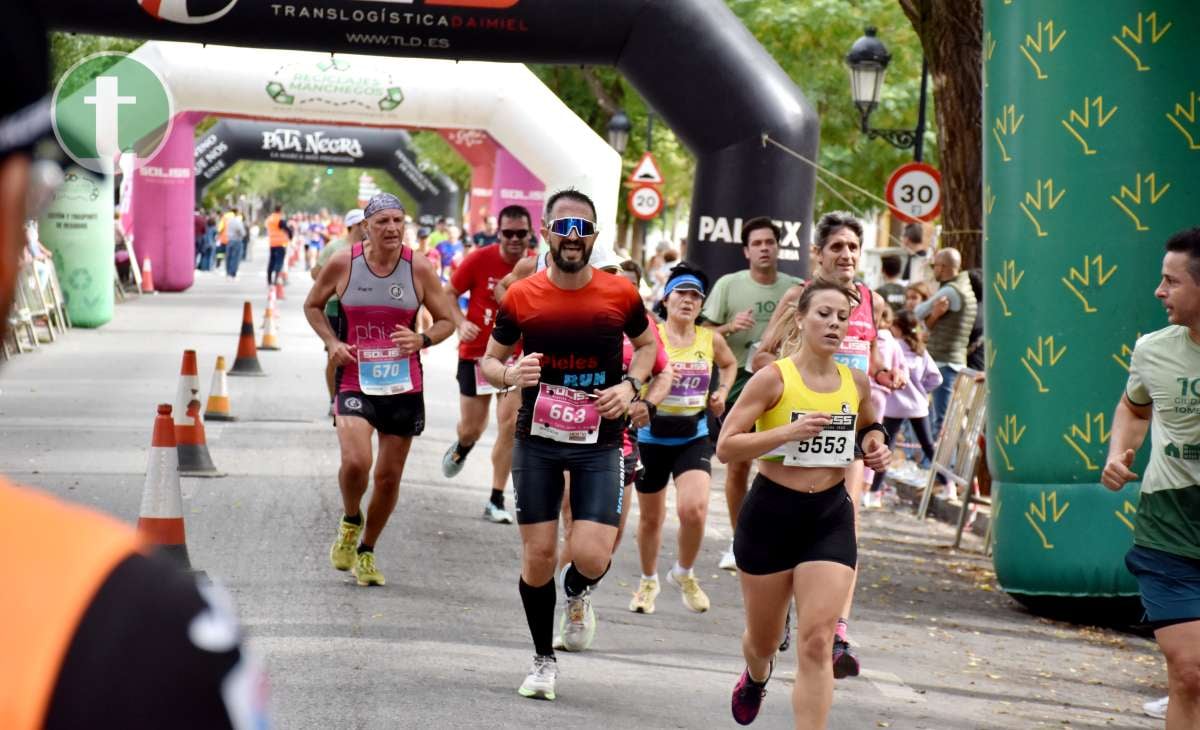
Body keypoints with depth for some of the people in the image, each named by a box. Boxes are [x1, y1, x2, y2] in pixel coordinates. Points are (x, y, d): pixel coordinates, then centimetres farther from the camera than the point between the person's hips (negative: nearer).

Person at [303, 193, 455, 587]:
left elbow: (446, 320, 6)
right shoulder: (342, 264, -4)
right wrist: (331, 342, -5)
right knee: (355, 462, -22)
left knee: (389, 476, 8)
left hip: (403, 385, 2)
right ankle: (350, 521, 10)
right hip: (355, 381, -2)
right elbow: (312, 305, 12)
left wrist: (421, 340, -15)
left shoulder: (419, 268, -3)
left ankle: (367, 552, 29)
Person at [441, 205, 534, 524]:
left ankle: (496, 502, -2)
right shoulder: (480, 260, -12)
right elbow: (448, 294, -1)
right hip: (477, 354, 0)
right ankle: (462, 448, 48)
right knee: (471, 429, 8)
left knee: (510, 425, -11)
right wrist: (461, 323, -17)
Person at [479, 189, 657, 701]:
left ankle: (578, 597, 27)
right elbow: (489, 361, 6)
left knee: (591, 556, -12)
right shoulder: (520, 298, -6)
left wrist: (631, 385, -5)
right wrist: (509, 375, -17)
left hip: (599, 441, 0)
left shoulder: (621, 295, -6)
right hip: (537, 439, 1)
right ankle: (543, 659, 23)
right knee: (538, 554, 2)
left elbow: (647, 344, 14)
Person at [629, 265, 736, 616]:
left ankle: (684, 574, 9)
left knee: (694, 509, -18)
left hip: (694, 438, 1)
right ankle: (649, 581, 37)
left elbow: (730, 364, 22)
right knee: (651, 518, 12)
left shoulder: (710, 339, 1)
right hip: (652, 437, -1)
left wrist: (722, 392, 6)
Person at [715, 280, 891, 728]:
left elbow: (868, 427, 26)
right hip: (771, 512, -2)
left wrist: (875, 445, 3)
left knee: (816, 641, -12)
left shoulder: (856, 383, 3)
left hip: (831, 515, 2)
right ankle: (757, 676, 54)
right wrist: (789, 431, -26)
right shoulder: (774, 378, -11)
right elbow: (725, 446, -16)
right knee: (763, 638, 17)